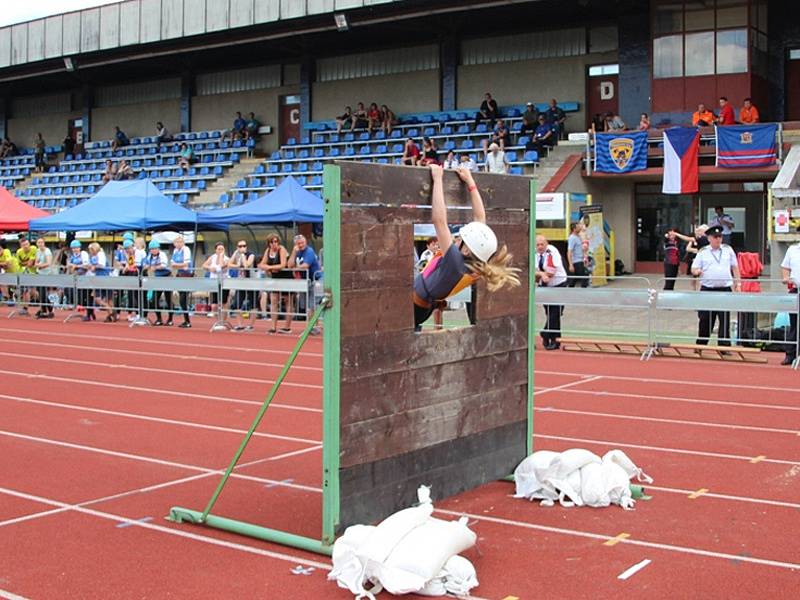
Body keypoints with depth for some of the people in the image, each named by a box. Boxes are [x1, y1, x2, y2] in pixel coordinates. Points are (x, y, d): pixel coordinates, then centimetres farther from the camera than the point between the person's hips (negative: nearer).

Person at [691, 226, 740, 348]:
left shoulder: (728, 250, 10)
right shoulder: (703, 252, 6)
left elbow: (735, 267, 15)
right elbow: (694, 268, 6)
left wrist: (738, 283, 9)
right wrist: (697, 271, -18)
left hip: (725, 289, 1)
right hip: (707, 289, -1)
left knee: (725, 320, -1)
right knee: (705, 320, 5)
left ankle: (724, 346, 4)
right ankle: (700, 345, 16)